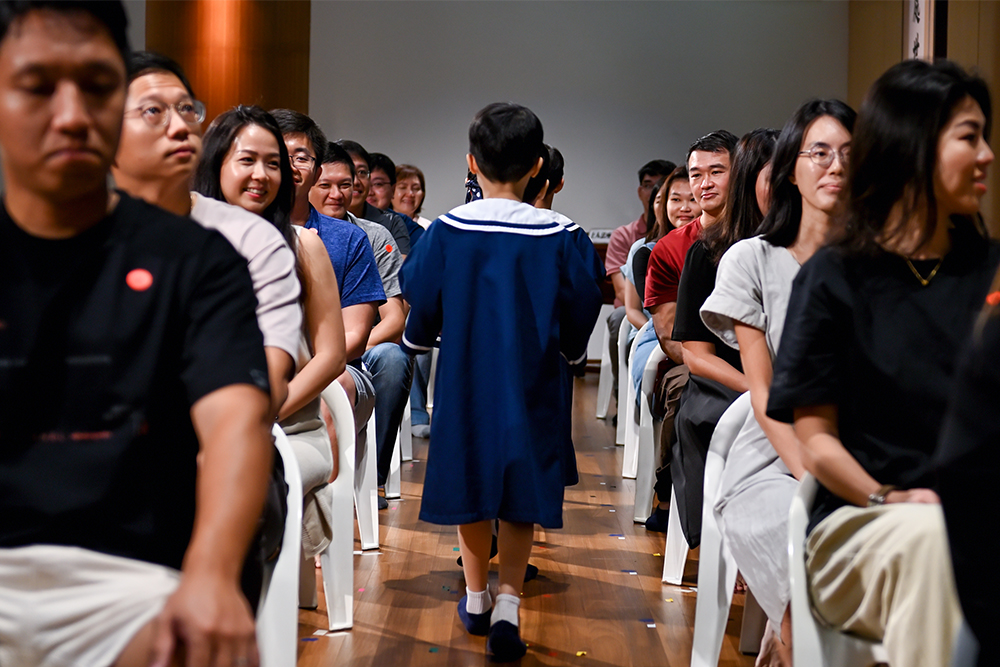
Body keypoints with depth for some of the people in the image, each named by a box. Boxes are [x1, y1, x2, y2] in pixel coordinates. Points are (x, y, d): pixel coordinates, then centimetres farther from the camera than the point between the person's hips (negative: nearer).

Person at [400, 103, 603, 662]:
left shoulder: (446, 231, -9)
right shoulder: (555, 237, -9)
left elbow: (423, 306, -2)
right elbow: (581, 308, -2)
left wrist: (421, 339, 20)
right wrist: (571, 350, 19)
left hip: (467, 380, 1)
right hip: (532, 387, -1)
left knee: (472, 484, 15)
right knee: (521, 495, 6)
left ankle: (477, 598, 27)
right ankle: (508, 605, -7)